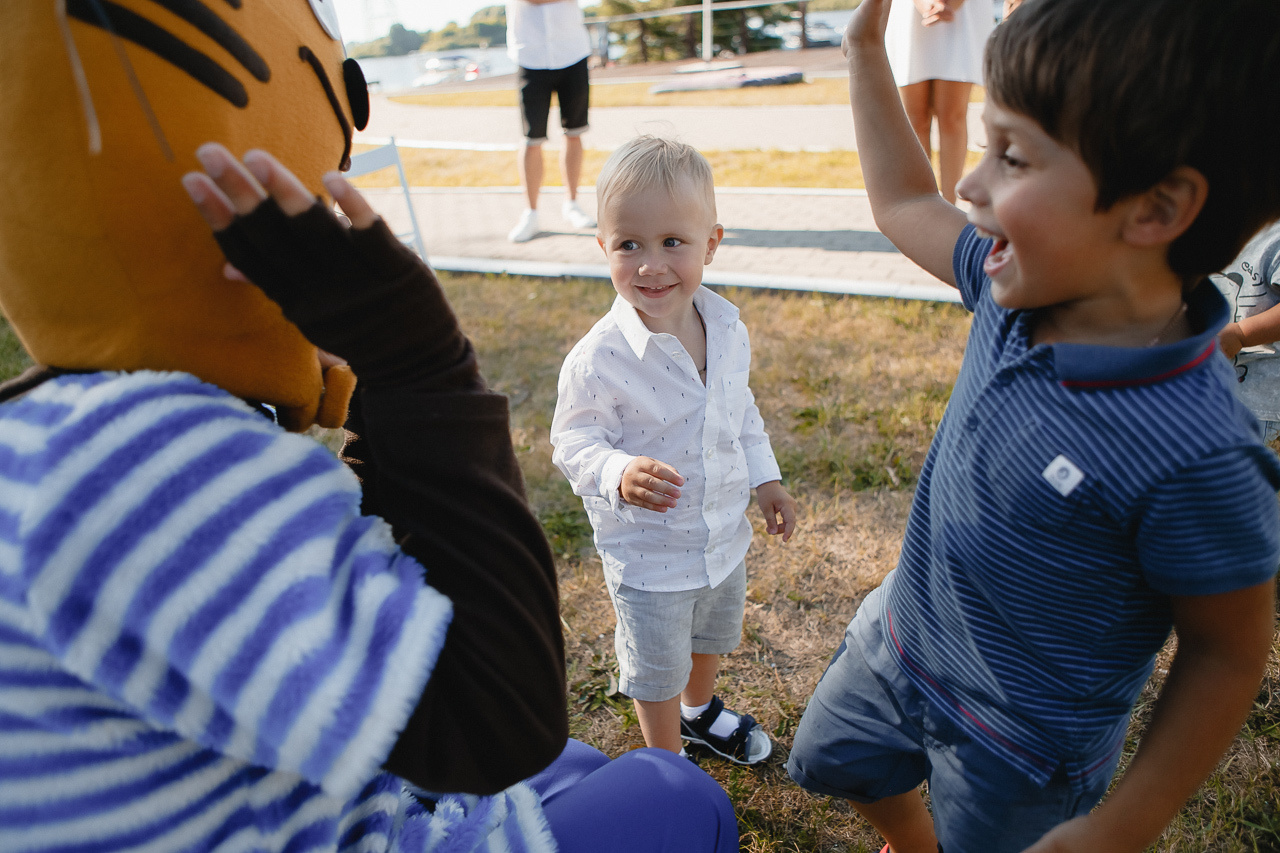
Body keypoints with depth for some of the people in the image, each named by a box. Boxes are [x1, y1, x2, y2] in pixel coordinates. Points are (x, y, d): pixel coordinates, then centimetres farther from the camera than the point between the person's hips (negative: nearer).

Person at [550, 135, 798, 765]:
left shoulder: (726, 326, -9)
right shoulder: (598, 359, -29)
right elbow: (574, 442, -20)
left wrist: (765, 478, 6)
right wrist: (620, 475, -39)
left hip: (724, 533, 6)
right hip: (648, 556, -5)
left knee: (713, 637, 31)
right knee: (657, 669, 18)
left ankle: (700, 711, 62)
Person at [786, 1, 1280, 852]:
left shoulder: (1194, 457, -34)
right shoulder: (1022, 288, -15)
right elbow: (906, 204, 3)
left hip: (1018, 753, -6)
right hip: (898, 641, 7)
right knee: (831, 760, 30)